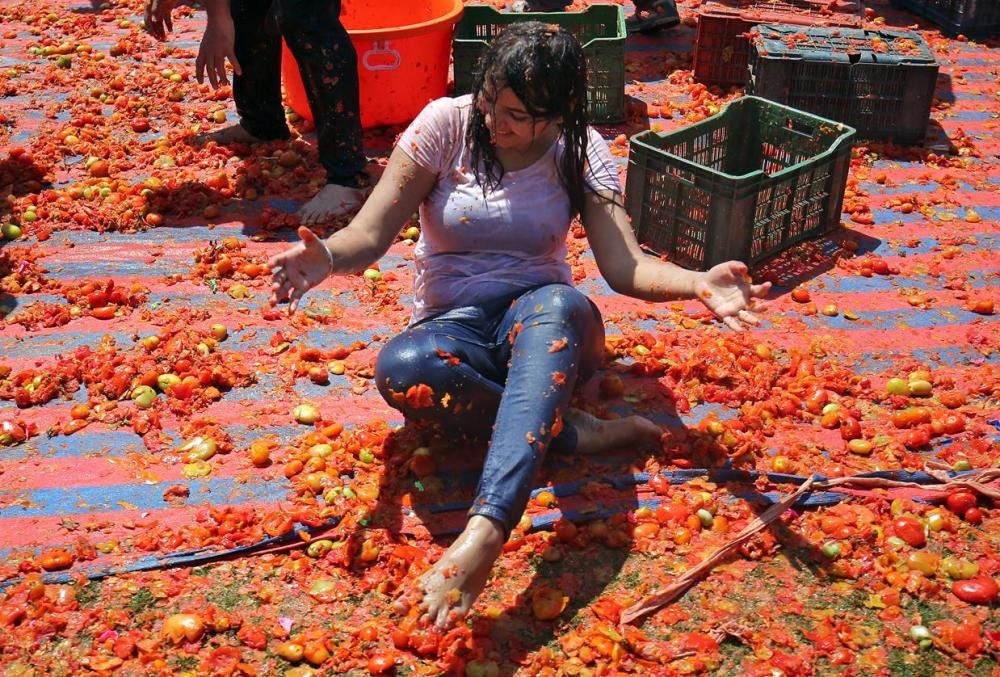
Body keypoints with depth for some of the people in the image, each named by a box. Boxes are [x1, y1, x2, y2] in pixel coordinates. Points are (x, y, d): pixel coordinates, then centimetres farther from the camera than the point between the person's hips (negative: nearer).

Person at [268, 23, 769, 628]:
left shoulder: (582, 152, -2)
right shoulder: (446, 124, -5)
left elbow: (625, 266, -12)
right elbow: (371, 235, -8)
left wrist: (698, 284, -34)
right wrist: (327, 257, -33)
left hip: (543, 321, 0)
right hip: (456, 326, 0)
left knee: (559, 304, -39)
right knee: (401, 367, -37)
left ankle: (486, 532, -53)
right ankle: (573, 431, -22)